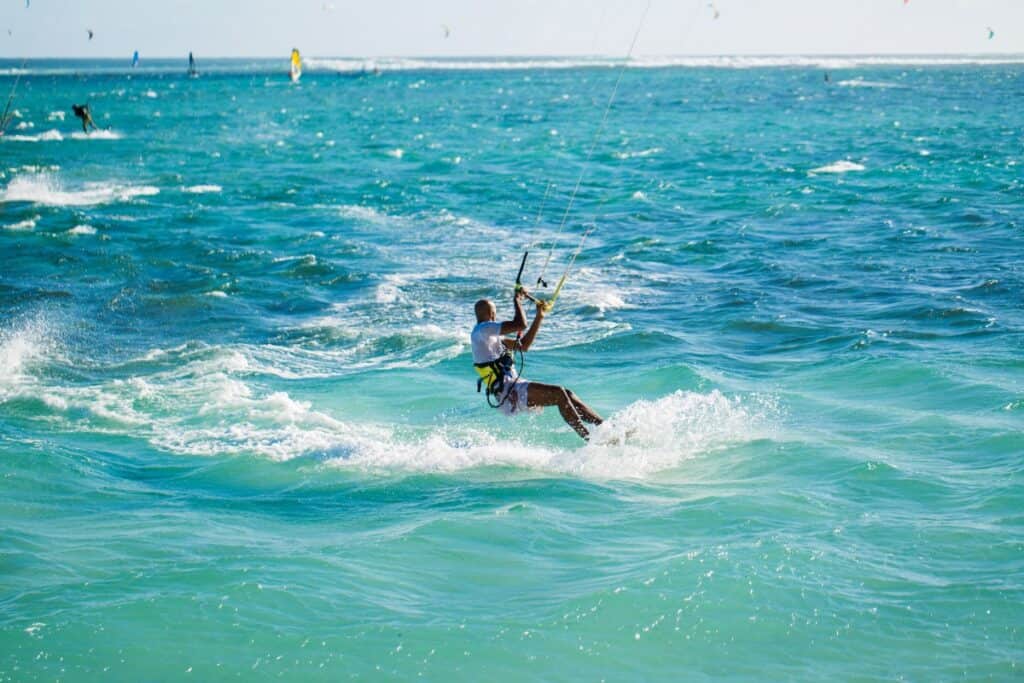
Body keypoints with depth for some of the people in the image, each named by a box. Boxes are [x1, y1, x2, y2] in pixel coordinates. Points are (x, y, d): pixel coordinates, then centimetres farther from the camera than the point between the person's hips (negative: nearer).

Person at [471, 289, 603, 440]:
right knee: (558, 393, -21)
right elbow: (520, 325, -18)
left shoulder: (489, 334, 24)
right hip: (506, 392, -10)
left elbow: (523, 345, 25)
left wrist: (539, 316, 22)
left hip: (514, 390, 10)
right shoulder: (482, 329, -8)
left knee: (567, 394, 4)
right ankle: (591, 440, -25)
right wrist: (517, 300, -2)